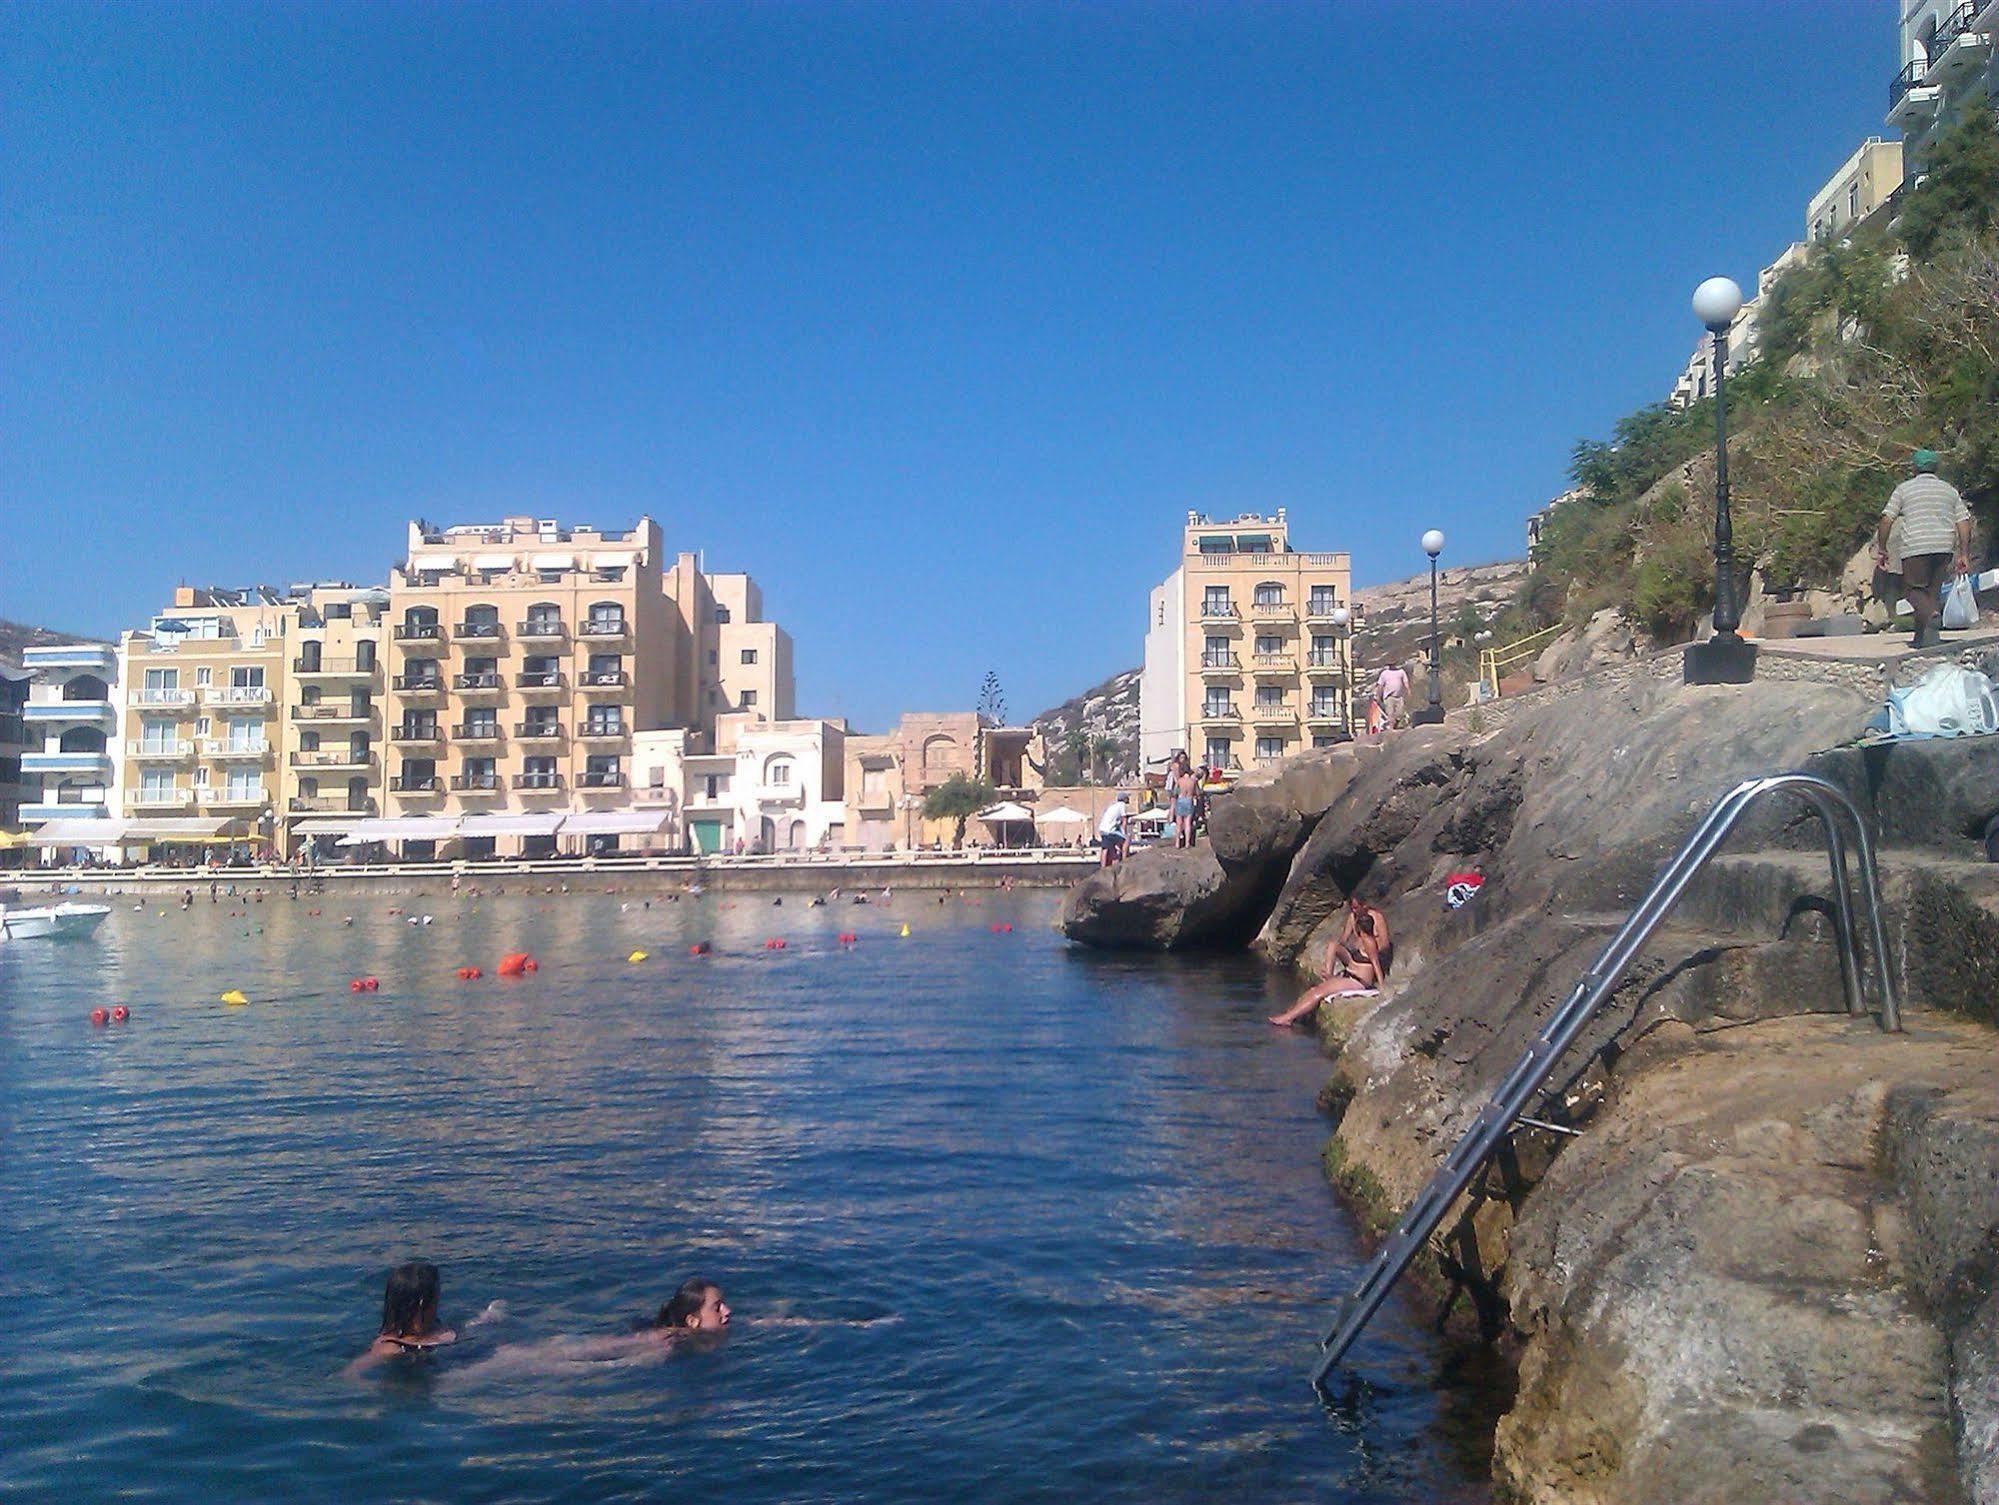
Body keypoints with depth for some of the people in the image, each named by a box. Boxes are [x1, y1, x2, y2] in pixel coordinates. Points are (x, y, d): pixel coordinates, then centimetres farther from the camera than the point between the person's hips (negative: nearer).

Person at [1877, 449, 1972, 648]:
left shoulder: (1904, 488, 7)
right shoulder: (1949, 490, 16)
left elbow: (1886, 520, -1)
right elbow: (1964, 522, 9)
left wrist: (1882, 550, 5)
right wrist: (1964, 555, 10)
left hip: (1916, 548, -4)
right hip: (1944, 547, 4)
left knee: (1913, 589, 2)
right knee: (1933, 589, 12)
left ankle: (1930, 615, -27)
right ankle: (1922, 636, 9)